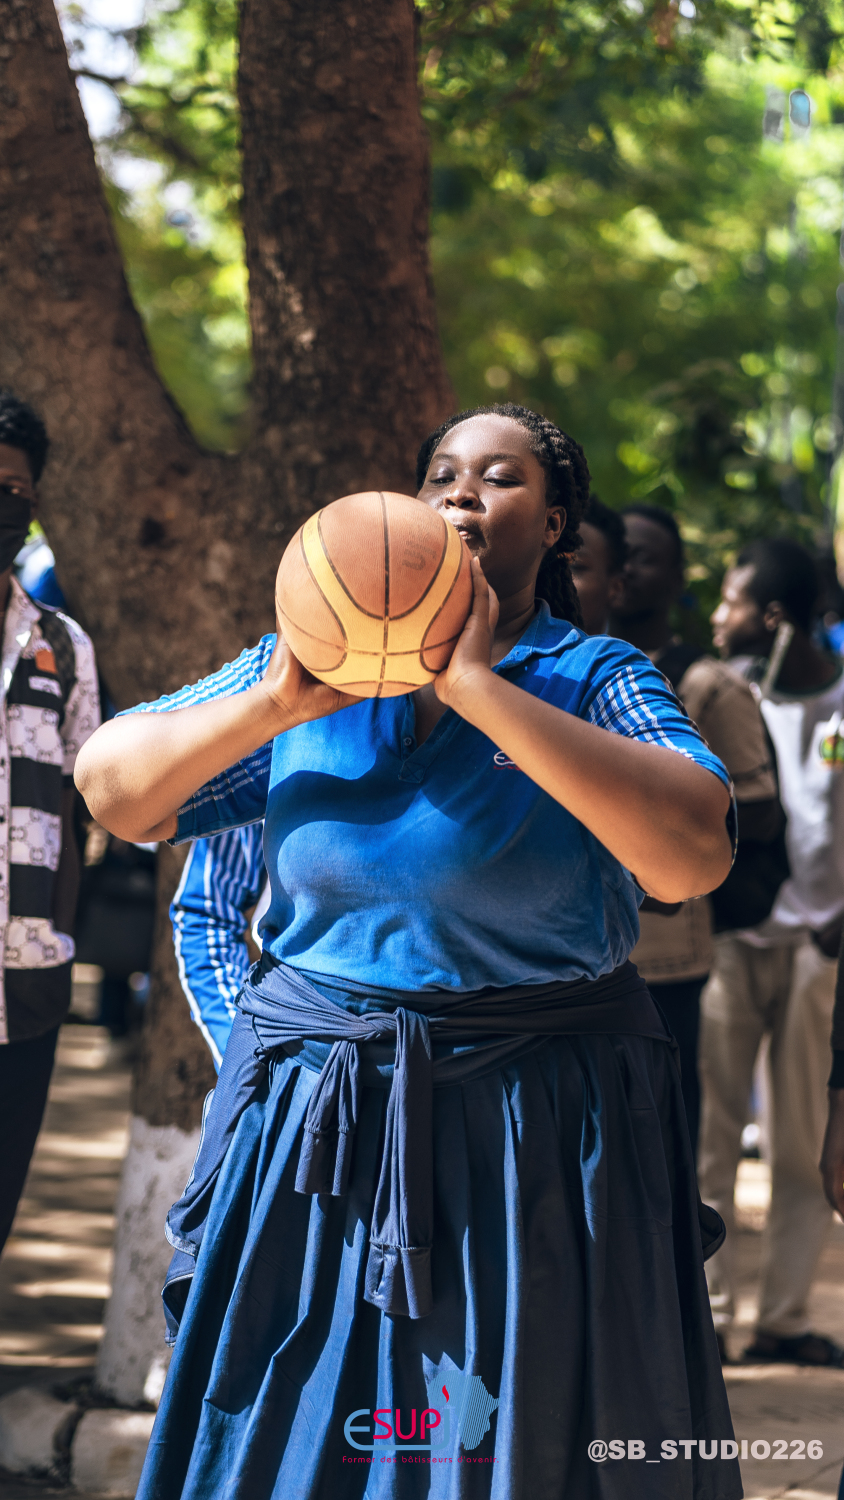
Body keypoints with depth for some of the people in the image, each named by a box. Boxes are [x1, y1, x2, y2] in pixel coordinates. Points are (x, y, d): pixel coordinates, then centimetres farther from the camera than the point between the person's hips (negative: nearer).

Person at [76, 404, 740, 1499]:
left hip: (537, 1131, -2)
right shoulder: (315, 662, 6)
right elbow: (111, 789, 2)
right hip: (319, 1123, 2)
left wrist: (476, 684, -22)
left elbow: (692, 856, -23)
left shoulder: (595, 679, -3)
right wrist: (274, 704, -15)